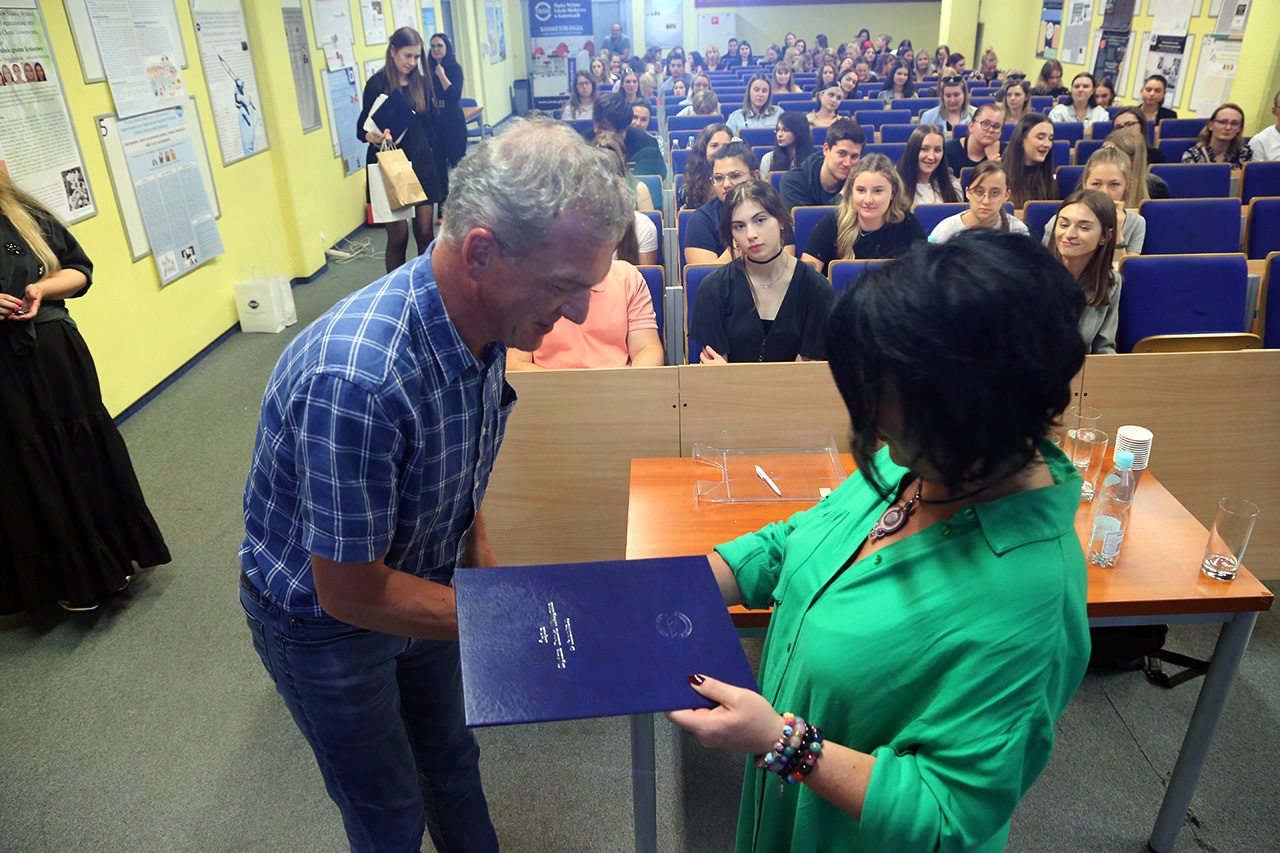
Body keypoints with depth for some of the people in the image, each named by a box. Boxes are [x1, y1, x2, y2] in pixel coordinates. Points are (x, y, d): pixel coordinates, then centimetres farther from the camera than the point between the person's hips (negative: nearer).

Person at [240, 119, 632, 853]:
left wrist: (482, 557, -4)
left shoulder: (485, 321, -15)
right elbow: (351, 592, -29)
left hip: (417, 584, 6)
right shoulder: (358, 378, -41)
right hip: (324, 622, -6)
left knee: (452, 761, 27)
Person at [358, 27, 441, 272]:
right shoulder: (377, 84, -4)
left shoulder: (422, 83, 9)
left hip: (420, 163, 4)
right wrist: (375, 138, -25)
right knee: (398, 235, -4)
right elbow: (362, 127, -4)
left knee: (425, 231, 2)